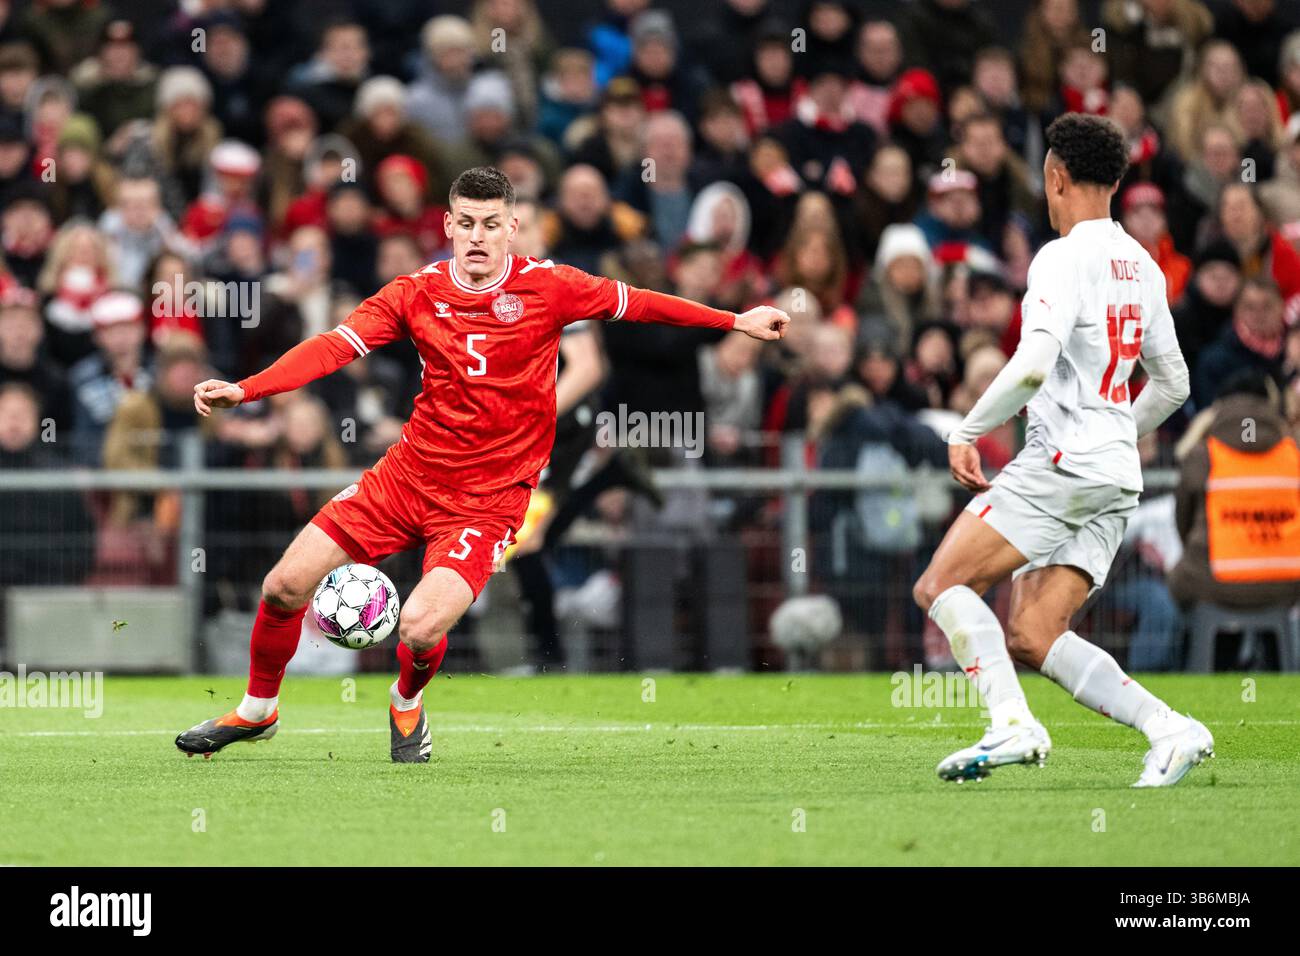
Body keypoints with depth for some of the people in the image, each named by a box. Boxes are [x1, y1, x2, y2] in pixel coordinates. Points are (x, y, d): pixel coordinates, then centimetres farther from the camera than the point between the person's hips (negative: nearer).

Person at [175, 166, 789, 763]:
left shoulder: (548, 287, -7)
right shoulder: (417, 293, -2)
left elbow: (633, 303, 5)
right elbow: (335, 346, -8)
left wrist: (736, 320, 7)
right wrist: (244, 389, -20)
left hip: (486, 501, -3)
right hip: (407, 475, 3)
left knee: (419, 630, -23)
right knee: (284, 587, -2)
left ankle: (407, 703, 14)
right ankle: (258, 710, 26)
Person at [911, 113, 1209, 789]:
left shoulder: (1064, 258, -9)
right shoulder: (1141, 266, 17)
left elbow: (1033, 365, -22)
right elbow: (1173, 384, 24)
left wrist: (966, 432, -11)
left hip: (1061, 463, -8)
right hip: (1118, 477, 8)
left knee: (942, 586, -6)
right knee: (1031, 638, 5)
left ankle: (1012, 724, -23)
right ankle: (1168, 729, -9)